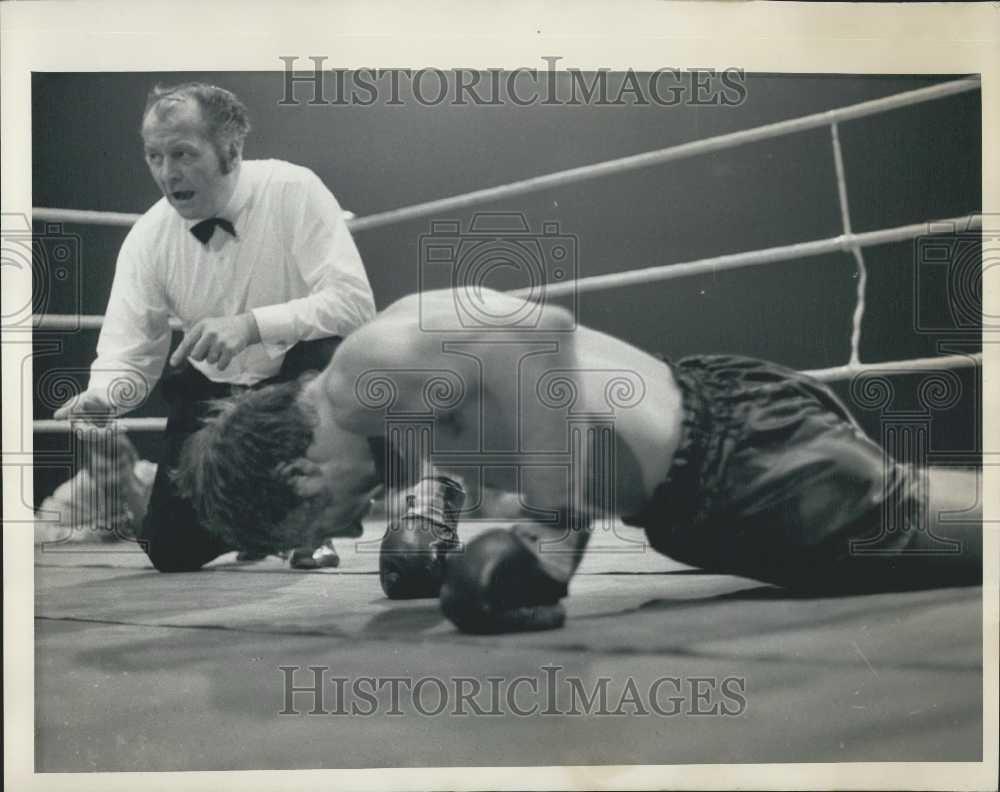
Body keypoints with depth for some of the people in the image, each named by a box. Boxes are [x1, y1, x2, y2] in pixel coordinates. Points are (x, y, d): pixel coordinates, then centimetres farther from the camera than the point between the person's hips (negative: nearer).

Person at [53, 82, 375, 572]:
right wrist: (99, 398, -33)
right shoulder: (148, 237, -11)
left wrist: (251, 324, -40)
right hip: (212, 394, 3)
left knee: (327, 355, -37)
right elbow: (127, 360, -10)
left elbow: (354, 302, -28)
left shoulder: (293, 191, -21)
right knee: (171, 549, -8)